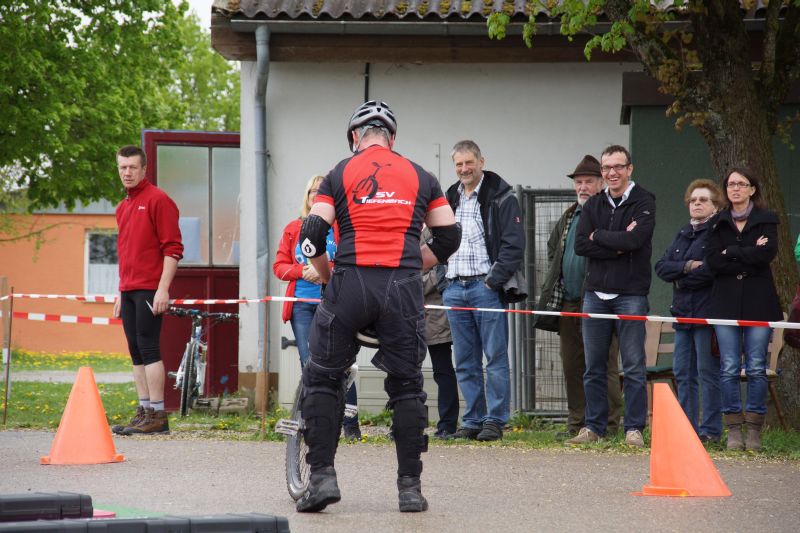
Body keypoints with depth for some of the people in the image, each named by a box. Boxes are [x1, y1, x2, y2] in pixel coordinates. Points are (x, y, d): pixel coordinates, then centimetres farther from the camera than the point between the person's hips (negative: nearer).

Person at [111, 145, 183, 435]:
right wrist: (120, 293, 22)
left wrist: (163, 289, -18)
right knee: (136, 352, 7)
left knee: (148, 348, -11)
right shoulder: (123, 207, 19)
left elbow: (172, 248, -12)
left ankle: (157, 415, -11)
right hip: (129, 291, 8)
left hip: (150, 290, -8)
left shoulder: (158, 200, -6)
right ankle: (144, 411, 10)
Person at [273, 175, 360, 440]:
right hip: (302, 305, 3)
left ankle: (350, 422, 0)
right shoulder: (293, 229, 13)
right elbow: (279, 266, 10)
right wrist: (303, 271, -8)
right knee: (309, 364, 0)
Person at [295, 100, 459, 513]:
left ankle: (322, 476, 3)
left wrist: (327, 278, 15)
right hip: (403, 289, 1)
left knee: (322, 378, 12)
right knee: (407, 385, 11)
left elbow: (313, 233, 0)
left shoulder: (341, 173, 9)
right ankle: (410, 487, 9)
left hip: (350, 283, -1)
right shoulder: (420, 176, 15)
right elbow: (449, 235, 12)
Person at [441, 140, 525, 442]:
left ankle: (495, 421, -2)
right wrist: (445, 282, 10)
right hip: (455, 289, 6)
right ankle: (472, 421, 11)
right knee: (465, 361, 7)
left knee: (495, 356, -5)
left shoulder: (501, 197, -2)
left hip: (486, 285, -6)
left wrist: (494, 281, -15)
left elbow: (514, 244, -8)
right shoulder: (449, 199, 16)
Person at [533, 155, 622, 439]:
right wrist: (554, 288, 23)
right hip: (568, 303, 8)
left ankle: (608, 424, -2)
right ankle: (576, 423, 17)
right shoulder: (568, 218, 19)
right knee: (572, 364, 10)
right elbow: (553, 249, 32)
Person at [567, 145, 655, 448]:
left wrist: (599, 236, -5)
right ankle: (594, 427, 15)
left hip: (630, 294, -5)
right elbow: (580, 245, 0)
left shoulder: (643, 203, -2)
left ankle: (634, 429, 2)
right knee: (594, 366, 8)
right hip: (595, 293, 5)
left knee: (634, 366, -3)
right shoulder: (593, 205, 12)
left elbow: (635, 239, -18)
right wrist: (617, 246, -12)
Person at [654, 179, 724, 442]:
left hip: (707, 312, -7)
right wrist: (688, 266, -11)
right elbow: (661, 266, 7)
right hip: (683, 312, 7)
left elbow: (714, 269, -18)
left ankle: (710, 430, -1)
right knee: (683, 373, 6)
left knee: (708, 371, -5)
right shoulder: (683, 235, 19)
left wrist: (682, 279, -6)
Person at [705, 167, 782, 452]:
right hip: (726, 304, 2)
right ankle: (734, 430, 1)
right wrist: (748, 260, -10)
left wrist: (731, 252, -7)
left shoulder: (766, 220, 6)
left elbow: (767, 253, -12)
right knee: (729, 369, -2)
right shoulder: (718, 223, 12)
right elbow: (712, 260, -3)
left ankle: (754, 431, 1)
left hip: (758, 303, -2)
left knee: (756, 368, -3)